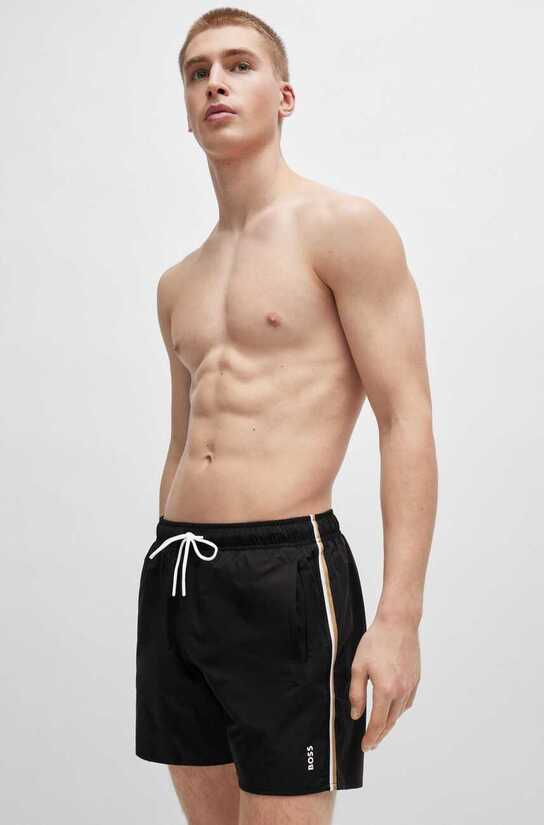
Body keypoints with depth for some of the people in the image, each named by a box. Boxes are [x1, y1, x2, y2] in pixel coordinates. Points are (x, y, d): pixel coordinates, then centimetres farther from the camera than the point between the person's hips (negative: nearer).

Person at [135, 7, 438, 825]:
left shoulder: (344, 228, -4)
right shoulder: (179, 283, 18)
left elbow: (408, 422, -11)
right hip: (176, 573, 7)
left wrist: (400, 618, -18)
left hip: (284, 572, -7)